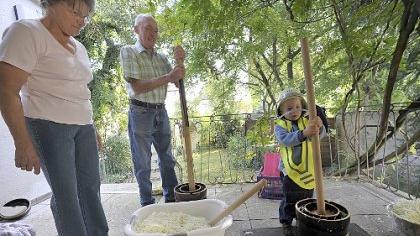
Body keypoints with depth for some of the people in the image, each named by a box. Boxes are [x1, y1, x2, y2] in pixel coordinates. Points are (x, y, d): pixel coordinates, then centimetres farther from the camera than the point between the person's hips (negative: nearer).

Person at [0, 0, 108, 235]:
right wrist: (23, 143, -17)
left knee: (91, 186, 8)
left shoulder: (79, 47, 16)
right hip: (49, 125, -6)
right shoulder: (27, 32, -6)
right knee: (65, 192, -2)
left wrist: (93, 129, 18)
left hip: (83, 126, 7)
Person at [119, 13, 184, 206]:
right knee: (143, 163, 5)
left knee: (167, 158, 15)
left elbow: (177, 81, 9)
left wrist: (180, 62, -7)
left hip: (161, 112, 6)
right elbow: (137, 87, -17)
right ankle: (147, 205, 22)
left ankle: (172, 198, 31)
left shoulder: (161, 57, 10)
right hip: (141, 113, -6)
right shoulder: (128, 52, -5)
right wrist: (167, 77, -23)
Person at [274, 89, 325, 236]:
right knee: (290, 200, 5)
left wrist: (319, 127, -37)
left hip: (308, 170, 4)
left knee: (306, 199, 20)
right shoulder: (280, 125, -9)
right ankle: (286, 222, 28)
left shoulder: (306, 122, 1)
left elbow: (320, 134, -13)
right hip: (290, 170, -4)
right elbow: (285, 139, -28)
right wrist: (304, 133, -43)